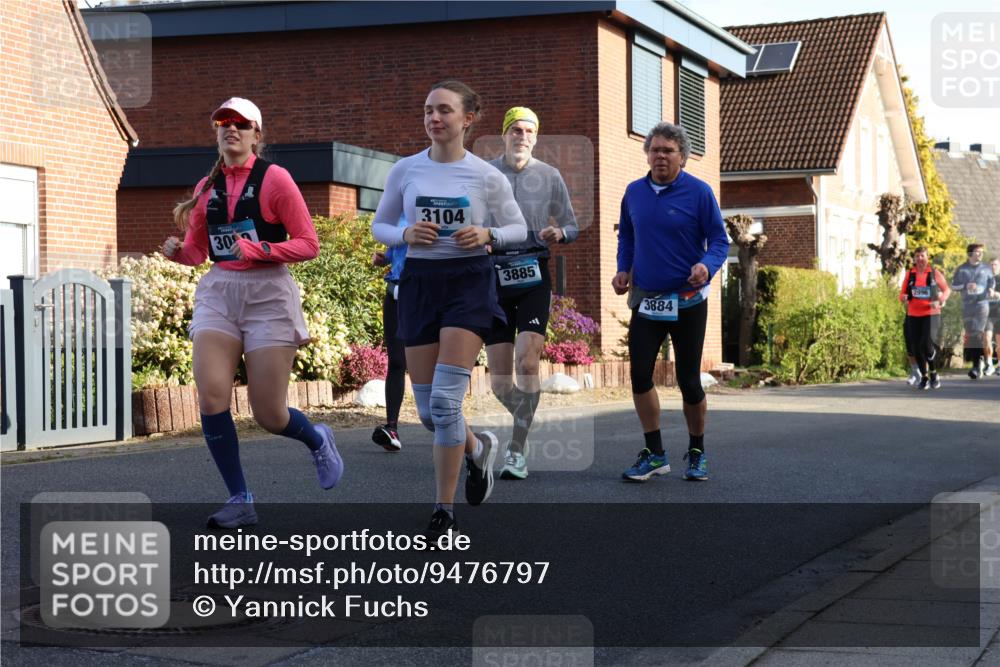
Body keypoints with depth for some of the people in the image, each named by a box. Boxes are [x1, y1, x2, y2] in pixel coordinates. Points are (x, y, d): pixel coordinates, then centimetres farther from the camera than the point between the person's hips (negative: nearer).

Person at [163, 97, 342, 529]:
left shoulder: (274, 178, -4)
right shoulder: (206, 188, 11)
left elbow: (308, 245, -6)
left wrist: (260, 250, -20)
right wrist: (176, 250, -4)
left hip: (267, 294, -4)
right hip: (218, 292, 4)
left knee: (269, 416, -2)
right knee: (211, 397, -14)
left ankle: (318, 440, 34)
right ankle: (240, 501, -1)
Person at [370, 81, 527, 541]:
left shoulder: (486, 176, -3)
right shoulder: (404, 170, 3)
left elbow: (518, 229, 8)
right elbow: (379, 225, 12)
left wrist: (487, 235, -13)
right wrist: (405, 235, -9)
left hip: (469, 281, -3)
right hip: (419, 280, 3)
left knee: (445, 400, -14)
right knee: (428, 408, 4)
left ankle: (444, 511, -1)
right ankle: (477, 449, 38)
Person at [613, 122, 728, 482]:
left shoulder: (699, 192, -9)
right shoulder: (634, 192, 5)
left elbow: (719, 240, -7)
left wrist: (707, 266, -26)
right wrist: (623, 269, 3)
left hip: (687, 301, -3)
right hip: (645, 300, 4)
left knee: (688, 380, 3)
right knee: (640, 375, -4)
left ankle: (697, 453, 22)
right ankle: (654, 454, 8)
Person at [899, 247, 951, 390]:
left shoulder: (934, 273, 1)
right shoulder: (910, 274, 7)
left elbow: (947, 289, 10)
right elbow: (902, 293, 12)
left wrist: (940, 301, -9)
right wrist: (903, 298, -12)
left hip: (931, 314, -3)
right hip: (913, 315, 3)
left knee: (927, 344, -18)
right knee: (916, 348, 2)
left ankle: (933, 372, 5)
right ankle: (924, 377, 20)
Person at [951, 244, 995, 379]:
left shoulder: (986, 269, 7)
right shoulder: (961, 269, 6)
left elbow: (992, 284, 19)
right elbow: (953, 286, 6)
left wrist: (991, 290, -4)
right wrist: (966, 286, -12)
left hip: (982, 304, -2)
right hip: (966, 306, 2)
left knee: (977, 334, -16)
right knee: (970, 335, 5)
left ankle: (976, 366, -18)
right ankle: (979, 362, 23)